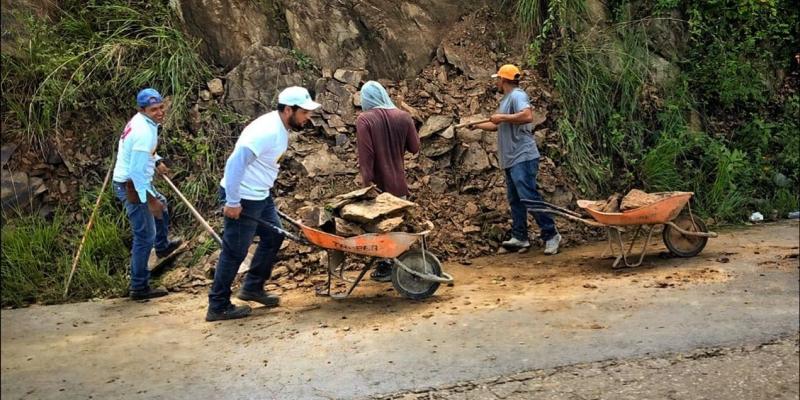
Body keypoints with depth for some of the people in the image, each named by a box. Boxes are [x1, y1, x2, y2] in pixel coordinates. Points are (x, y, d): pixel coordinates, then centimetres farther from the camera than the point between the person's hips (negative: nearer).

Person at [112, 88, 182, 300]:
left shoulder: (142, 121, 3)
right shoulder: (144, 132, -27)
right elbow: (138, 171, -28)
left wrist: (156, 161, 13)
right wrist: (149, 199, -24)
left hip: (136, 181, 11)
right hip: (132, 186, -11)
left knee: (161, 205, 34)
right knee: (145, 236, -5)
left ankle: (162, 246, 57)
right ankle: (139, 287, 2)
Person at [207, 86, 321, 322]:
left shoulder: (281, 128, 6)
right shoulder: (267, 131, -25)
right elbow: (236, 163, -28)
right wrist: (232, 202, -25)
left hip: (260, 196, 10)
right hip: (243, 199, -10)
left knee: (273, 236, 18)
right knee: (234, 252, -1)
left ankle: (252, 287, 30)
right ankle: (218, 307, 11)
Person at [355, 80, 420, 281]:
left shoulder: (364, 119, -13)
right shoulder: (403, 117, -2)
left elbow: (365, 154, -17)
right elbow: (414, 148, 3)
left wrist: (366, 181, -12)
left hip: (378, 182, -3)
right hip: (398, 181, 4)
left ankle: (385, 267, 13)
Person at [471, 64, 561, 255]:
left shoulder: (517, 95, -11)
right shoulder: (506, 99, 20)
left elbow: (527, 116, -30)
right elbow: (498, 126, 32)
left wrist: (502, 117, -22)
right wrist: (475, 125, 35)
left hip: (523, 157, -10)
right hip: (511, 159, 10)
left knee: (529, 197, -10)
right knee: (515, 200, 11)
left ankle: (551, 234, -2)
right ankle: (520, 237, 16)